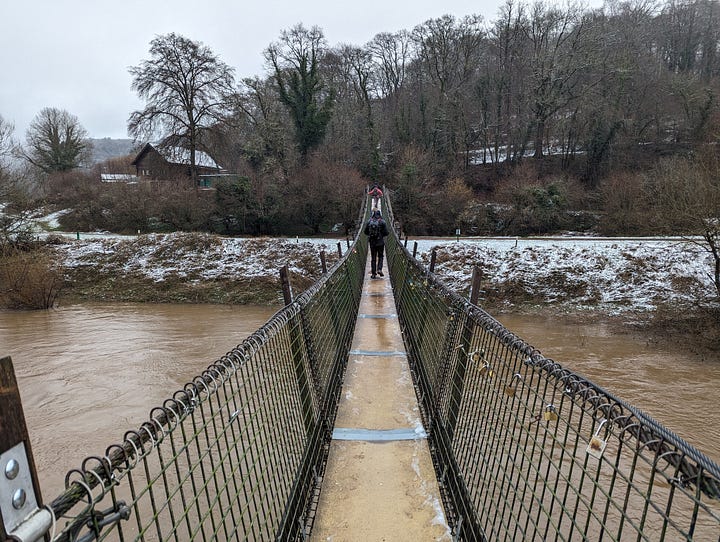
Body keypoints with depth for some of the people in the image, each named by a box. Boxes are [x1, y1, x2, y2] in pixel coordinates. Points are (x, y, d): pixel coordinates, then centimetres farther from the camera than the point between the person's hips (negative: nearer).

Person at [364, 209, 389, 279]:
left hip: (372, 242, 2)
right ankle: (379, 269, -5)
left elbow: (365, 232, 5)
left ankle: (373, 273, 9)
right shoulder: (382, 222, -9)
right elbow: (386, 233, -9)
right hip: (380, 242, -2)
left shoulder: (369, 222, -1)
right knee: (380, 256, 15)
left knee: (373, 258, 10)